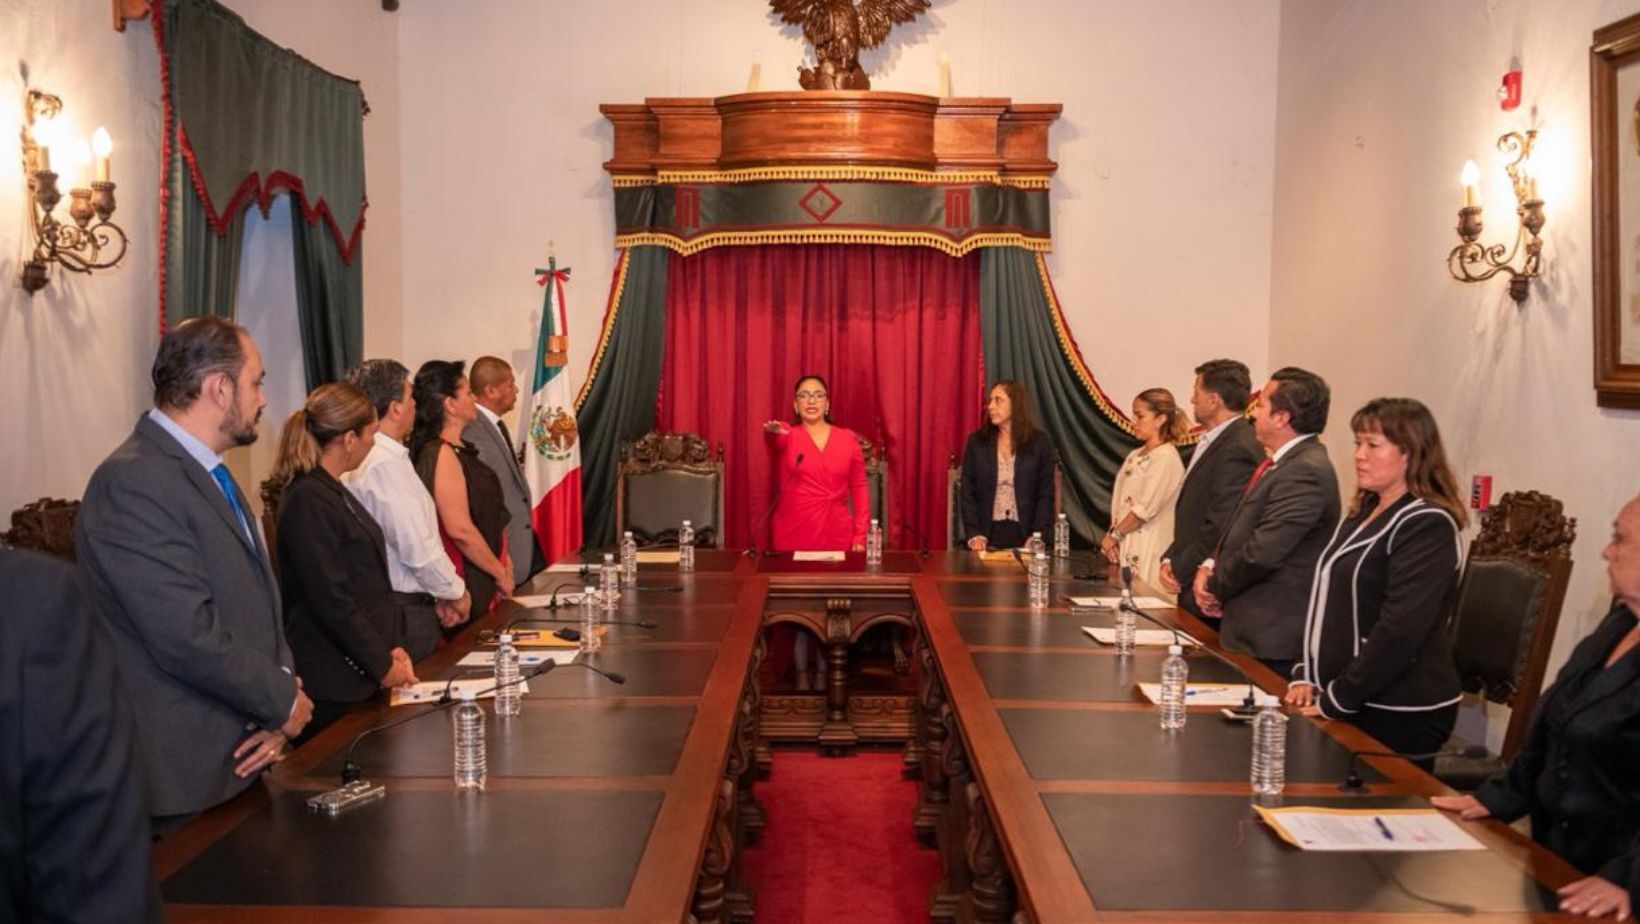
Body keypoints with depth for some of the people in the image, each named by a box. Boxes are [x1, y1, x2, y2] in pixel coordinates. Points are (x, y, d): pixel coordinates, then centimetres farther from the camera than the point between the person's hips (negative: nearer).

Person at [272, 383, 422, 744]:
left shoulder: (332, 491, 14)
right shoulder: (308, 500, -17)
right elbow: (331, 600, -19)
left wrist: (392, 647, 7)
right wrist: (383, 665, -12)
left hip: (361, 676, 9)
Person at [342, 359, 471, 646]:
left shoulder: (364, 458, 10)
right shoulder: (387, 464, -19)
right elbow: (419, 548, -21)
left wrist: (438, 595, 10)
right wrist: (456, 593, -5)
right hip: (405, 609, -9)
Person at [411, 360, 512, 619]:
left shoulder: (456, 450, 12)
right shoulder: (442, 455, -17)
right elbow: (460, 529, -21)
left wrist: (502, 563, 10)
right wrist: (501, 574, -12)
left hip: (481, 581, 9)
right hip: (469, 588, -9)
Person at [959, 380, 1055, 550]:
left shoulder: (1040, 442, 2)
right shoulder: (976, 442, 5)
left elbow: (1046, 494, 0)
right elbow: (967, 492, 2)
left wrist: (1038, 536, -11)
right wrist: (974, 534, -9)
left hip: (1024, 536, -1)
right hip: (987, 536, 1)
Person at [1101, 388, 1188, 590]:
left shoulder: (1166, 456, -10)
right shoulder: (1134, 456, 15)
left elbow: (1146, 509, -15)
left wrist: (1113, 535, -7)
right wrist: (1112, 537, -1)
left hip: (1148, 552, -7)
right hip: (1124, 547, 7)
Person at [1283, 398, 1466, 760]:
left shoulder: (1427, 525, -15)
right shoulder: (1363, 514, 12)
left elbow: (1400, 630, -22)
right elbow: (1326, 601, 17)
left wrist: (1335, 701, -19)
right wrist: (1305, 675, 5)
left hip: (1400, 715, -8)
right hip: (1349, 705, 8)